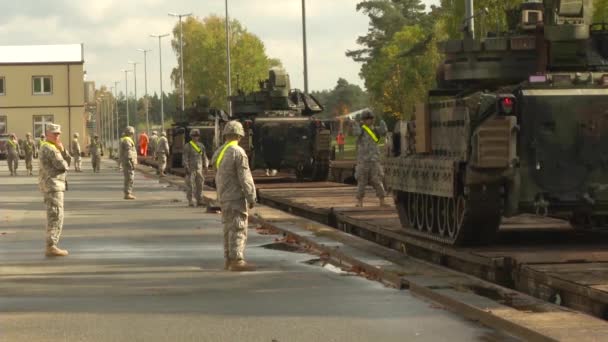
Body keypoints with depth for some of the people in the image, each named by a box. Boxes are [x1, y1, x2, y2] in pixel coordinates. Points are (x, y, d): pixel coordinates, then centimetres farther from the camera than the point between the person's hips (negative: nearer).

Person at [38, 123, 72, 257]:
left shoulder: (54, 147, 20)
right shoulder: (48, 148, -14)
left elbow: (68, 160, 13)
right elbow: (62, 165, -21)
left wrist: (62, 150, -3)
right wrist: (66, 165, 2)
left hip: (54, 185, 11)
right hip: (52, 185, -11)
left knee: (54, 216, 13)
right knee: (56, 216, -13)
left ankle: (52, 246, 16)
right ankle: (51, 247, -16)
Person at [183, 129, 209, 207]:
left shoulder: (201, 146, 13)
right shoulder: (187, 146, -4)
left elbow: (204, 156, 18)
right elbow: (185, 158, -7)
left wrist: (206, 165, 7)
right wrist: (186, 167, -15)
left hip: (199, 169, 5)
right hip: (191, 169, -5)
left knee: (200, 184, 3)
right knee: (190, 185, -3)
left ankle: (199, 201, 8)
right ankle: (190, 201, 2)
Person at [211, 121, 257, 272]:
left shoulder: (220, 153, 10)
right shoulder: (238, 152, -15)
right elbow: (245, 178, -17)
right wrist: (251, 198, -13)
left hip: (223, 197, 8)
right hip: (236, 197, -8)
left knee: (229, 228, 14)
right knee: (238, 229, -8)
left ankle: (228, 259, 17)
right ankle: (236, 261, -13)